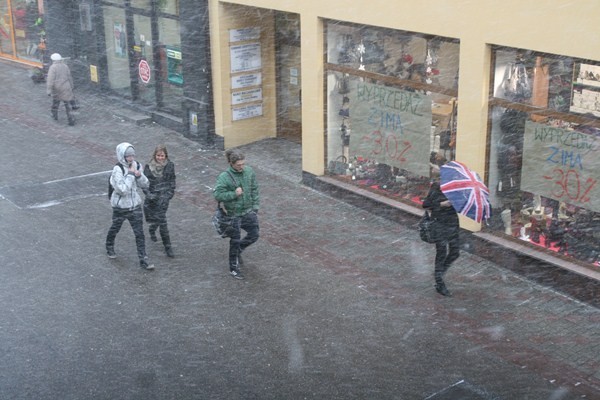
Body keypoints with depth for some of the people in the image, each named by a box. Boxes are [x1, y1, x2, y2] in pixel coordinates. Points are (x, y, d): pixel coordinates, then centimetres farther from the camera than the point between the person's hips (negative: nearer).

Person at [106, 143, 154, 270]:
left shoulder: (137, 165, -5)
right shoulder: (118, 170, -23)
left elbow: (145, 184, 1)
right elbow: (122, 189, -31)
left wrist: (139, 175, -18)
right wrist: (131, 174, -29)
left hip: (135, 205, 4)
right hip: (120, 206, -4)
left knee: (140, 233, 3)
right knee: (115, 228, 21)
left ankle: (143, 260, 10)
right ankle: (109, 247, 50)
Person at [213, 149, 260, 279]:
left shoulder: (249, 172, -6)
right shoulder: (225, 177, -20)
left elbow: (254, 190, 5)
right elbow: (217, 194, -21)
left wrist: (255, 206, 5)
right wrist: (234, 194, -28)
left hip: (248, 211, 5)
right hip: (234, 214, -5)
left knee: (253, 235, 14)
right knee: (235, 241, 7)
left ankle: (238, 251, 43)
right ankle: (233, 268, 25)